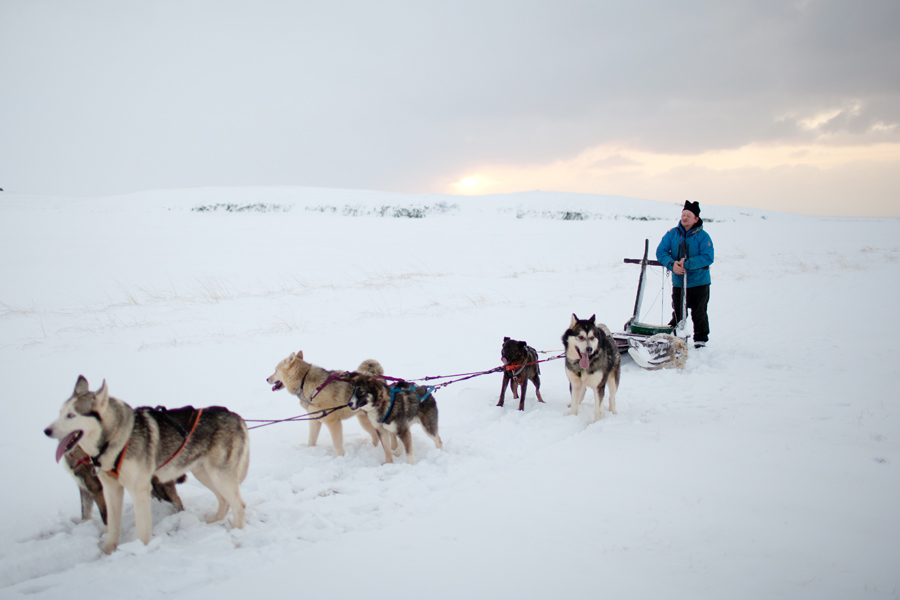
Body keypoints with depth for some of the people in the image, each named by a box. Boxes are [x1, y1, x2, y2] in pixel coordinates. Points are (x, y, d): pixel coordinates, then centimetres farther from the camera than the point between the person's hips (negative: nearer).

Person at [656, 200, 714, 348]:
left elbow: (708, 257, -17)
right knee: (678, 314, 7)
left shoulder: (702, 236, -7)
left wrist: (687, 263, -25)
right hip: (678, 282, 2)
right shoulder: (672, 233, 2)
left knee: (699, 313, 4)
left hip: (699, 282, -2)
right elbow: (661, 251, -3)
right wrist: (672, 264, -22)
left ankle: (701, 339, 20)